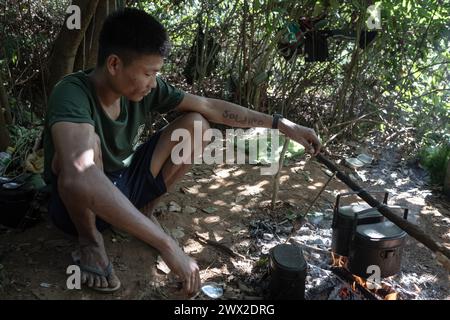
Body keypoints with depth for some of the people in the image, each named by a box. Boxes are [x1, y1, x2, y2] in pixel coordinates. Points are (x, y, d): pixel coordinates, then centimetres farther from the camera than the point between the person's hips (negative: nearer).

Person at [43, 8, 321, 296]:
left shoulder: (145, 88, -14)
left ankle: (146, 209, 3)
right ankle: (89, 238, -11)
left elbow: (211, 107, -7)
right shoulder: (72, 94, -32)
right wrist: (167, 245, -54)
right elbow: (78, 177, -50)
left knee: (197, 124, -11)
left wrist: (283, 125, -8)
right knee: (86, 141, -39)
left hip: (125, 187, 5)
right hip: (79, 204, -5)